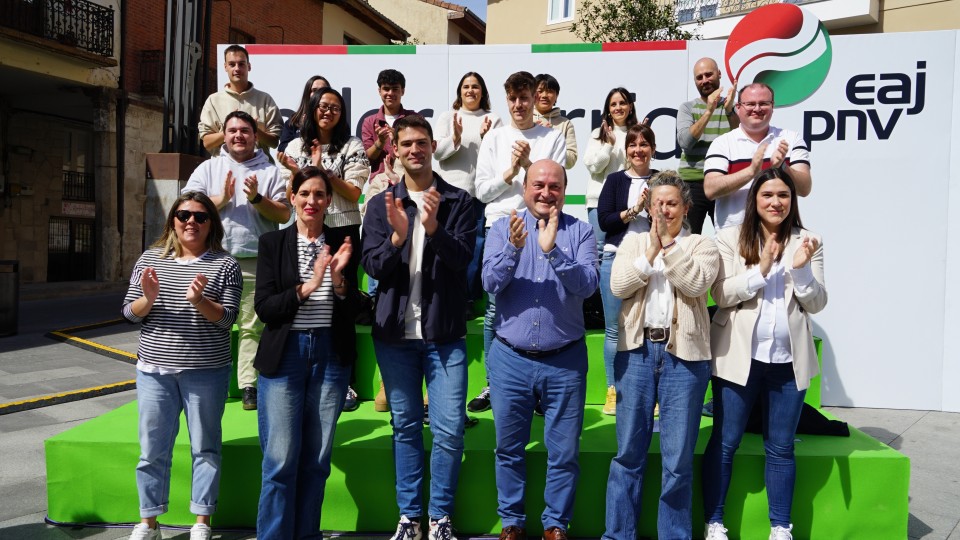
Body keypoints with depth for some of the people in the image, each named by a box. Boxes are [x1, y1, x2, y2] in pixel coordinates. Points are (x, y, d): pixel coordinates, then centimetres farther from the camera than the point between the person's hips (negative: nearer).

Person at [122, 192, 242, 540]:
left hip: (206, 371, -2)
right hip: (154, 369, 3)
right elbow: (129, 313, 6)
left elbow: (226, 319, -8)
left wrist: (199, 301, -25)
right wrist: (148, 299, -15)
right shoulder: (150, 259, 7)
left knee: (204, 447, 8)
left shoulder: (224, 265, -2)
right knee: (153, 449, 10)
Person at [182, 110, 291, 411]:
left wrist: (256, 198, -11)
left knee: (252, 326, 0)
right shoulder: (208, 168, 14)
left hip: (255, 262, -1)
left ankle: (249, 385, 6)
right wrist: (221, 199, -9)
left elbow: (284, 214, 3)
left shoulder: (270, 171, 10)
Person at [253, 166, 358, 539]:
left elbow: (352, 311, 2)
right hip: (284, 354, -1)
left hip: (331, 354, 2)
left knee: (317, 458, 10)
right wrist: (306, 287, -19)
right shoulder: (272, 243, 2)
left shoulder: (340, 244, 5)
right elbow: (264, 308, -6)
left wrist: (338, 277, -16)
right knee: (281, 459, 0)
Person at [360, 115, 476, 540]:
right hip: (394, 331, 2)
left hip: (445, 332, -1)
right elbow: (372, 266, -2)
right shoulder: (381, 204, 6)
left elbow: (463, 258, -9)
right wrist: (397, 235, -21)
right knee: (405, 427, 11)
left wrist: (433, 228, -26)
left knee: (449, 430, -1)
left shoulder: (458, 201, 2)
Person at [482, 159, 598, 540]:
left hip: (565, 361, -1)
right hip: (510, 358, 1)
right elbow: (490, 283, -9)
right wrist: (514, 248, -25)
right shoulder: (502, 229, 2)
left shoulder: (580, 232, -1)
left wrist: (552, 250, -27)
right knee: (509, 449, 12)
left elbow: (588, 285, -14)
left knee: (564, 452, 7)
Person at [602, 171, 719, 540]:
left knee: (678, 459, 3)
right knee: (628, 453, 7)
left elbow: (696, 284, -11)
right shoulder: (633, 242, 14)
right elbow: (618, 286, -2)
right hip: (637, 350, 2)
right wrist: (651, 250, -6)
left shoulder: (702, 246, 9)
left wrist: (669, 244, -7)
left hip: (684, 354, -1)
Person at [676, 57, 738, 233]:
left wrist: (729, 110, -17)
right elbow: (685, 142, -10)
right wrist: (709, 111, -16)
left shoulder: (732, 105, 8)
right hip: (692, 182, -1)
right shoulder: (687, 107, 6)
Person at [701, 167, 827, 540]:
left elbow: (816, 304, 2)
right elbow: (721, 294, -8)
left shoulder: (807, 242, 6)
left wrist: (801, 269, -14)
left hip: (788, 359, 2)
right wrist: (761, 270, -18)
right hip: (738, 356, -2)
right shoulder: (730, 239, 0)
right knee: (724, 443, 5)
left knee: (781, 448, 11)